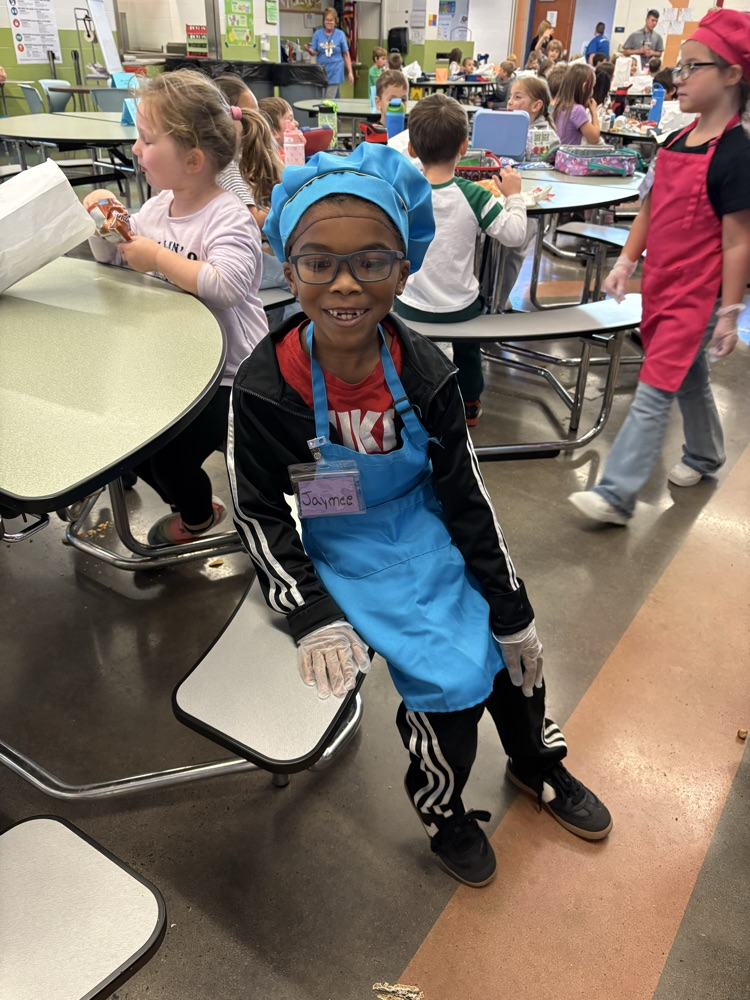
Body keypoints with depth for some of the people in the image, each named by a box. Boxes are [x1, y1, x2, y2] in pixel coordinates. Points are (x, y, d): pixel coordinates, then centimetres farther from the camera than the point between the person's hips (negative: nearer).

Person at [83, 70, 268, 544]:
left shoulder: (229, 217, -19)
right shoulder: (157, 207, 6)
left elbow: (227, 285, -38)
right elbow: (112, 254, 21)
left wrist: (159, 258, -30)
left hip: (228, 375, -9)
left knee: (170, 458, -14)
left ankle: (197, 515, 24)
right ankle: (192, 504, 35)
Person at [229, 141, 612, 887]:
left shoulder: (424, 372, -13)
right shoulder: (264, 389, -20)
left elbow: (464, 492, -5)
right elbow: (258, 516, -10)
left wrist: (510, 607, -1)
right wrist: (313, 620, -19)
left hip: (425, 535, 4)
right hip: (339, 554, -3)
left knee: (513, 647, 3)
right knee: (448, 674, -13)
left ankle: (536, 763, 38)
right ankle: (441, 811, 21)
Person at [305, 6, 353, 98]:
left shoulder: (340, 34, -1)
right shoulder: (318, 33, 3)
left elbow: (346, 54, 4)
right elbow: (314, 52, 1)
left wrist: (350, 72, 2)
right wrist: (309, 49, -22)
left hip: (335, 71, -2)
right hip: (321, 71, 2)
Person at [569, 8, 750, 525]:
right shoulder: (676, 142, 7)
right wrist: (627, 261, 9)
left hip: (697, 295, -8)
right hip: (661, 285, 8)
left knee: (654, 392, -8)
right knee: (688, 379, 22)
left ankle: (617, 495, -4)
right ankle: (705, 456, 43)